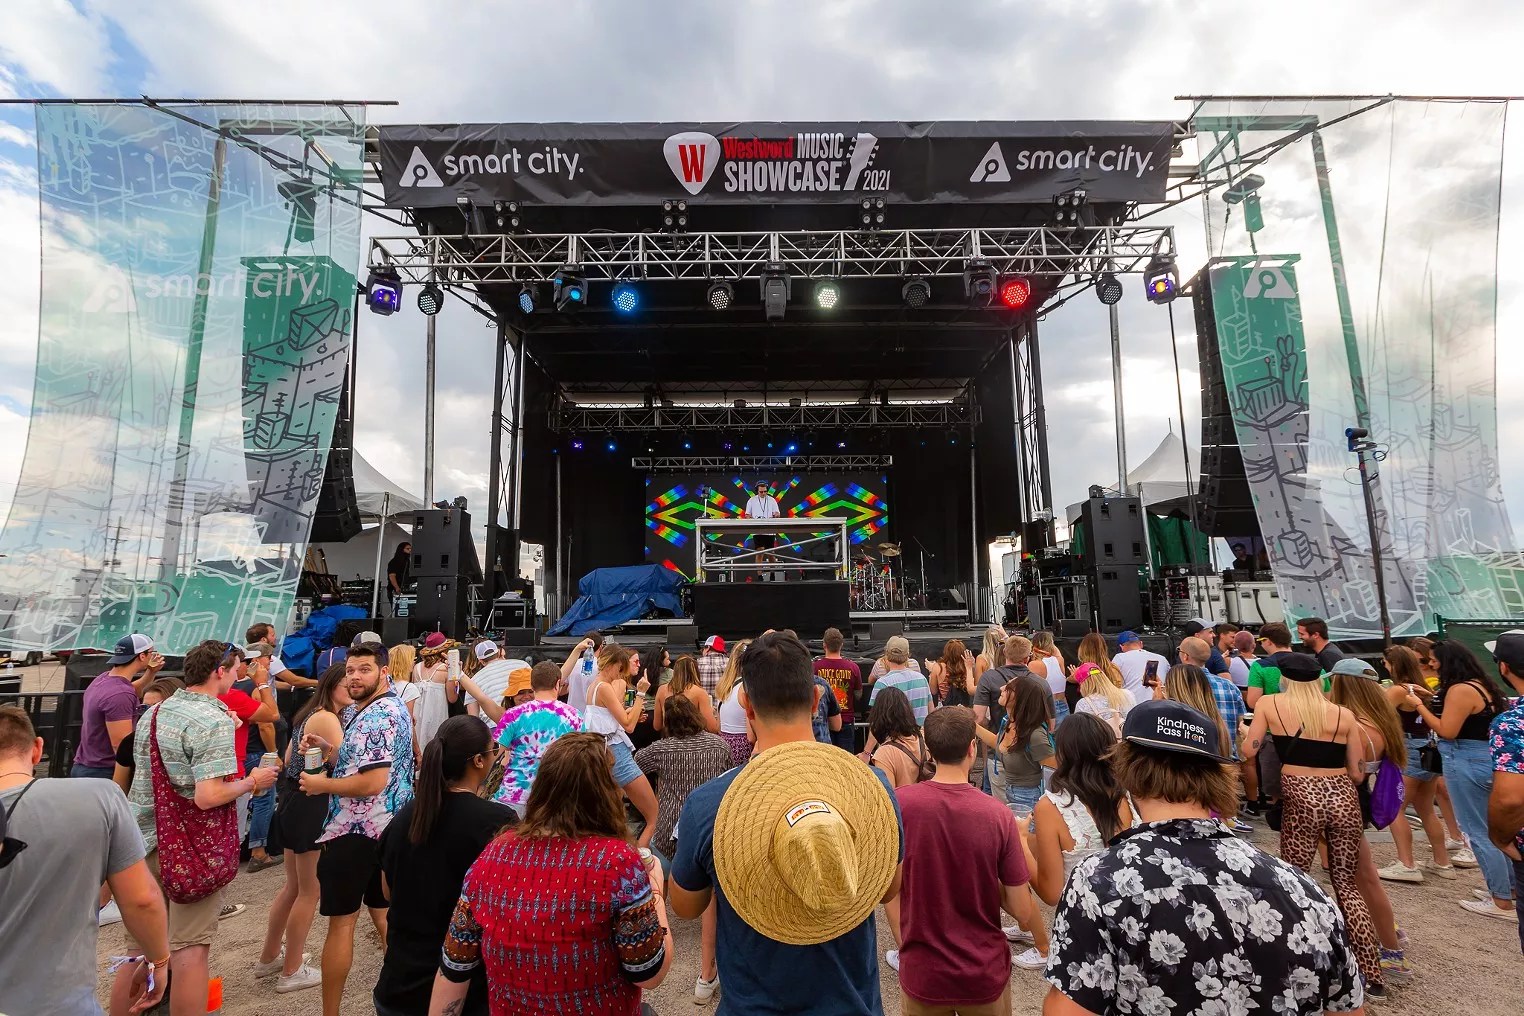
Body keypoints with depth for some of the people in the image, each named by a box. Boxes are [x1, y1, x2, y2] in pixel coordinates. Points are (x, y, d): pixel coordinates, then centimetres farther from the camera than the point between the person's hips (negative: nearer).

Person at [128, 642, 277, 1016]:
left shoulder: (152, 714, 6)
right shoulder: (215, 720, -19)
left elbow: (133, 774, 18)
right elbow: (208, 797, -24)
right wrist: (252, 782, -8)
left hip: (148, 841, 7)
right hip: (193, 848, -7)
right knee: (190, 947, 3)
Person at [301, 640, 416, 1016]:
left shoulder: (375, 717, -22)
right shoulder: (393, 708, 11)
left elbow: (372, 782, -28)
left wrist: (322, 784, -14)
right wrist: (329, 749, 5)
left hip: (356, 831, -10)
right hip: (389, 827, 10)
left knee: (341, 921, 5)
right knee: (384, 913, 18)